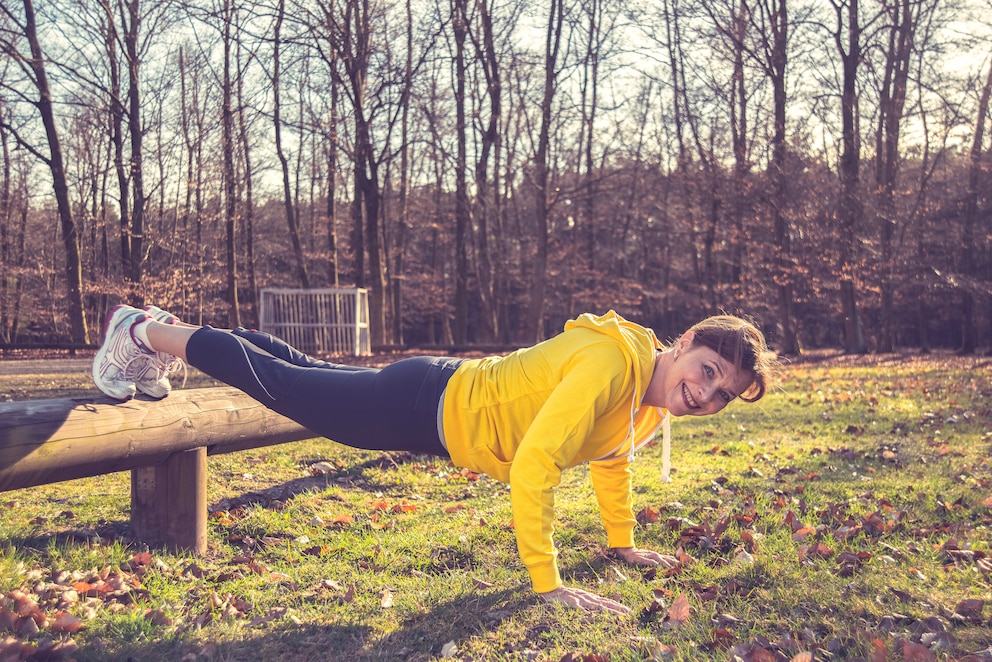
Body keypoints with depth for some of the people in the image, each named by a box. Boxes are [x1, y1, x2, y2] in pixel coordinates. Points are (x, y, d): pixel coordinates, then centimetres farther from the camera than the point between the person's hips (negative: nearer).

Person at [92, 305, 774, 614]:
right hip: (430, 405, -8)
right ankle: (145, 333, 32)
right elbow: (533, 467, -38)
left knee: (305, 372, 24)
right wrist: (549, 585, -34)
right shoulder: (609, 364, -32)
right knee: (277, 381, 10)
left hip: (451, 401, 8)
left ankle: (165, 335, 46)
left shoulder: (655, 399, -2)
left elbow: (612, 457, 17)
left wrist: (625, 543, 19)